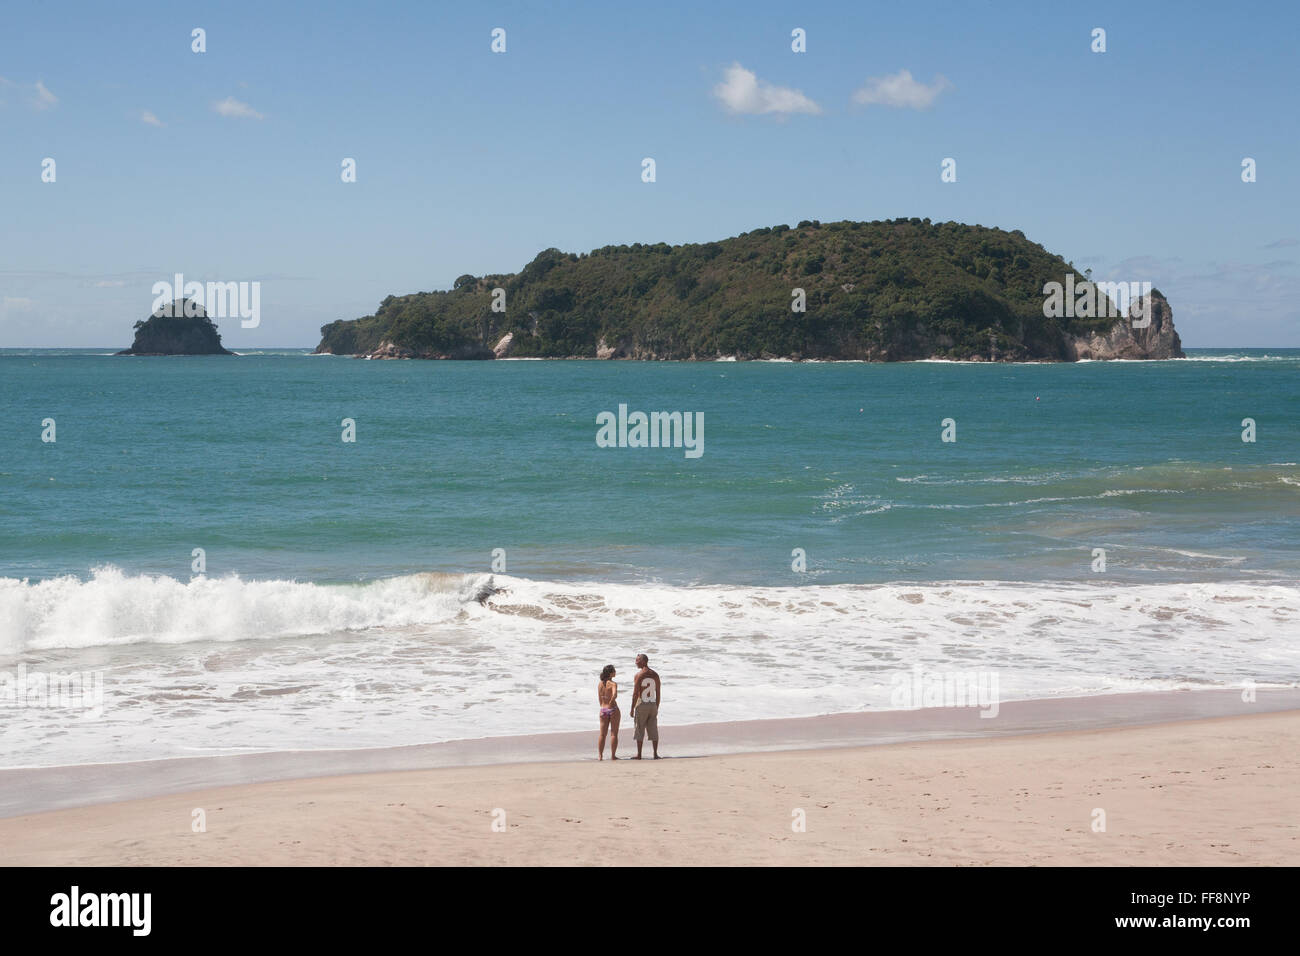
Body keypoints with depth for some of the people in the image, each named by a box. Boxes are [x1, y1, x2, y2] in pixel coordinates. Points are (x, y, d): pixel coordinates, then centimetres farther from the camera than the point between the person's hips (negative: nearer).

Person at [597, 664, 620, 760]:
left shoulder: (600, 684, 4)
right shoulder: (613, 684, -14)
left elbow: (599, 698, 8)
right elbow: (614, 695, -30)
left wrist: (603, 707, 15)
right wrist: (611, 703, -14)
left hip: (603, 710, 5)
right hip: (613, 709, -5)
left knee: (602, 734, 11)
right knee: (614, 734, 4)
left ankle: (600, 756, 8)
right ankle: (613, 755, 4)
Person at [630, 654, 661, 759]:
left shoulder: (638, 675, -10)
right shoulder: (655, 675, 7)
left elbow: (635, 693, -13)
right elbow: (658, 693, 9)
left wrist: (632, 709, -7)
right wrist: (657, 708, 17)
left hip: (641, 705, -5)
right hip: (652, 705, 5)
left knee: (639, 730, 2)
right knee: (653, 730, 8)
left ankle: (639, 755, 2)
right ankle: (655, 754, 6)